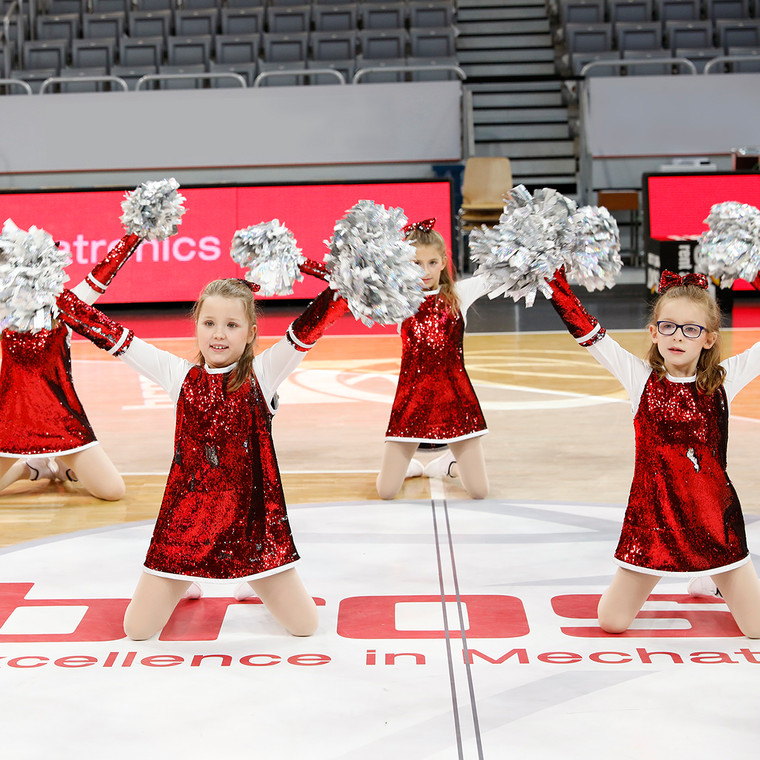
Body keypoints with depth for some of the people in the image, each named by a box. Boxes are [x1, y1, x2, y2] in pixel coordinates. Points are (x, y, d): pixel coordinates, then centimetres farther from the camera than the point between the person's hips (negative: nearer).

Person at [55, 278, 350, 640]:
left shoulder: (261, 374, -2)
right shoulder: (180, 375, 1)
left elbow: (311, 323, -11)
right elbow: (110, 335, 1)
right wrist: (57, 296, -1)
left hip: (250, 514, -1)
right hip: (186, 514, 1)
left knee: (305, 624, 2)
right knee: (136, 629, 2)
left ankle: (256, 585, 34)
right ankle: (182, 586, 35)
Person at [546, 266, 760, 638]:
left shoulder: (723, 380, -2)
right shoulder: (641, 379, -4)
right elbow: (585, 330, -6)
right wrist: (555, 275, -11)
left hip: (714, 515, 0)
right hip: (653, 513, 0)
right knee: (611, 621, 2)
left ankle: (715, 583, 33)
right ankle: (644, 580, 35)